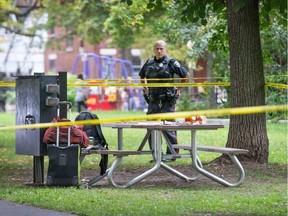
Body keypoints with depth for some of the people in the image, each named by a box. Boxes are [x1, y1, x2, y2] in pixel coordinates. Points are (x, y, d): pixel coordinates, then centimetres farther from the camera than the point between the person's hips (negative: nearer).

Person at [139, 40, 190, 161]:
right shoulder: (149, 63, 11)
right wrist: (145, 89, 18)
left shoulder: (171, 63, -5)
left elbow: (186, 75, 0)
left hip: (167, 102, -6)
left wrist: (178, 89, 0)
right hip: (153, 101, 6)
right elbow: (142, 76, 29)